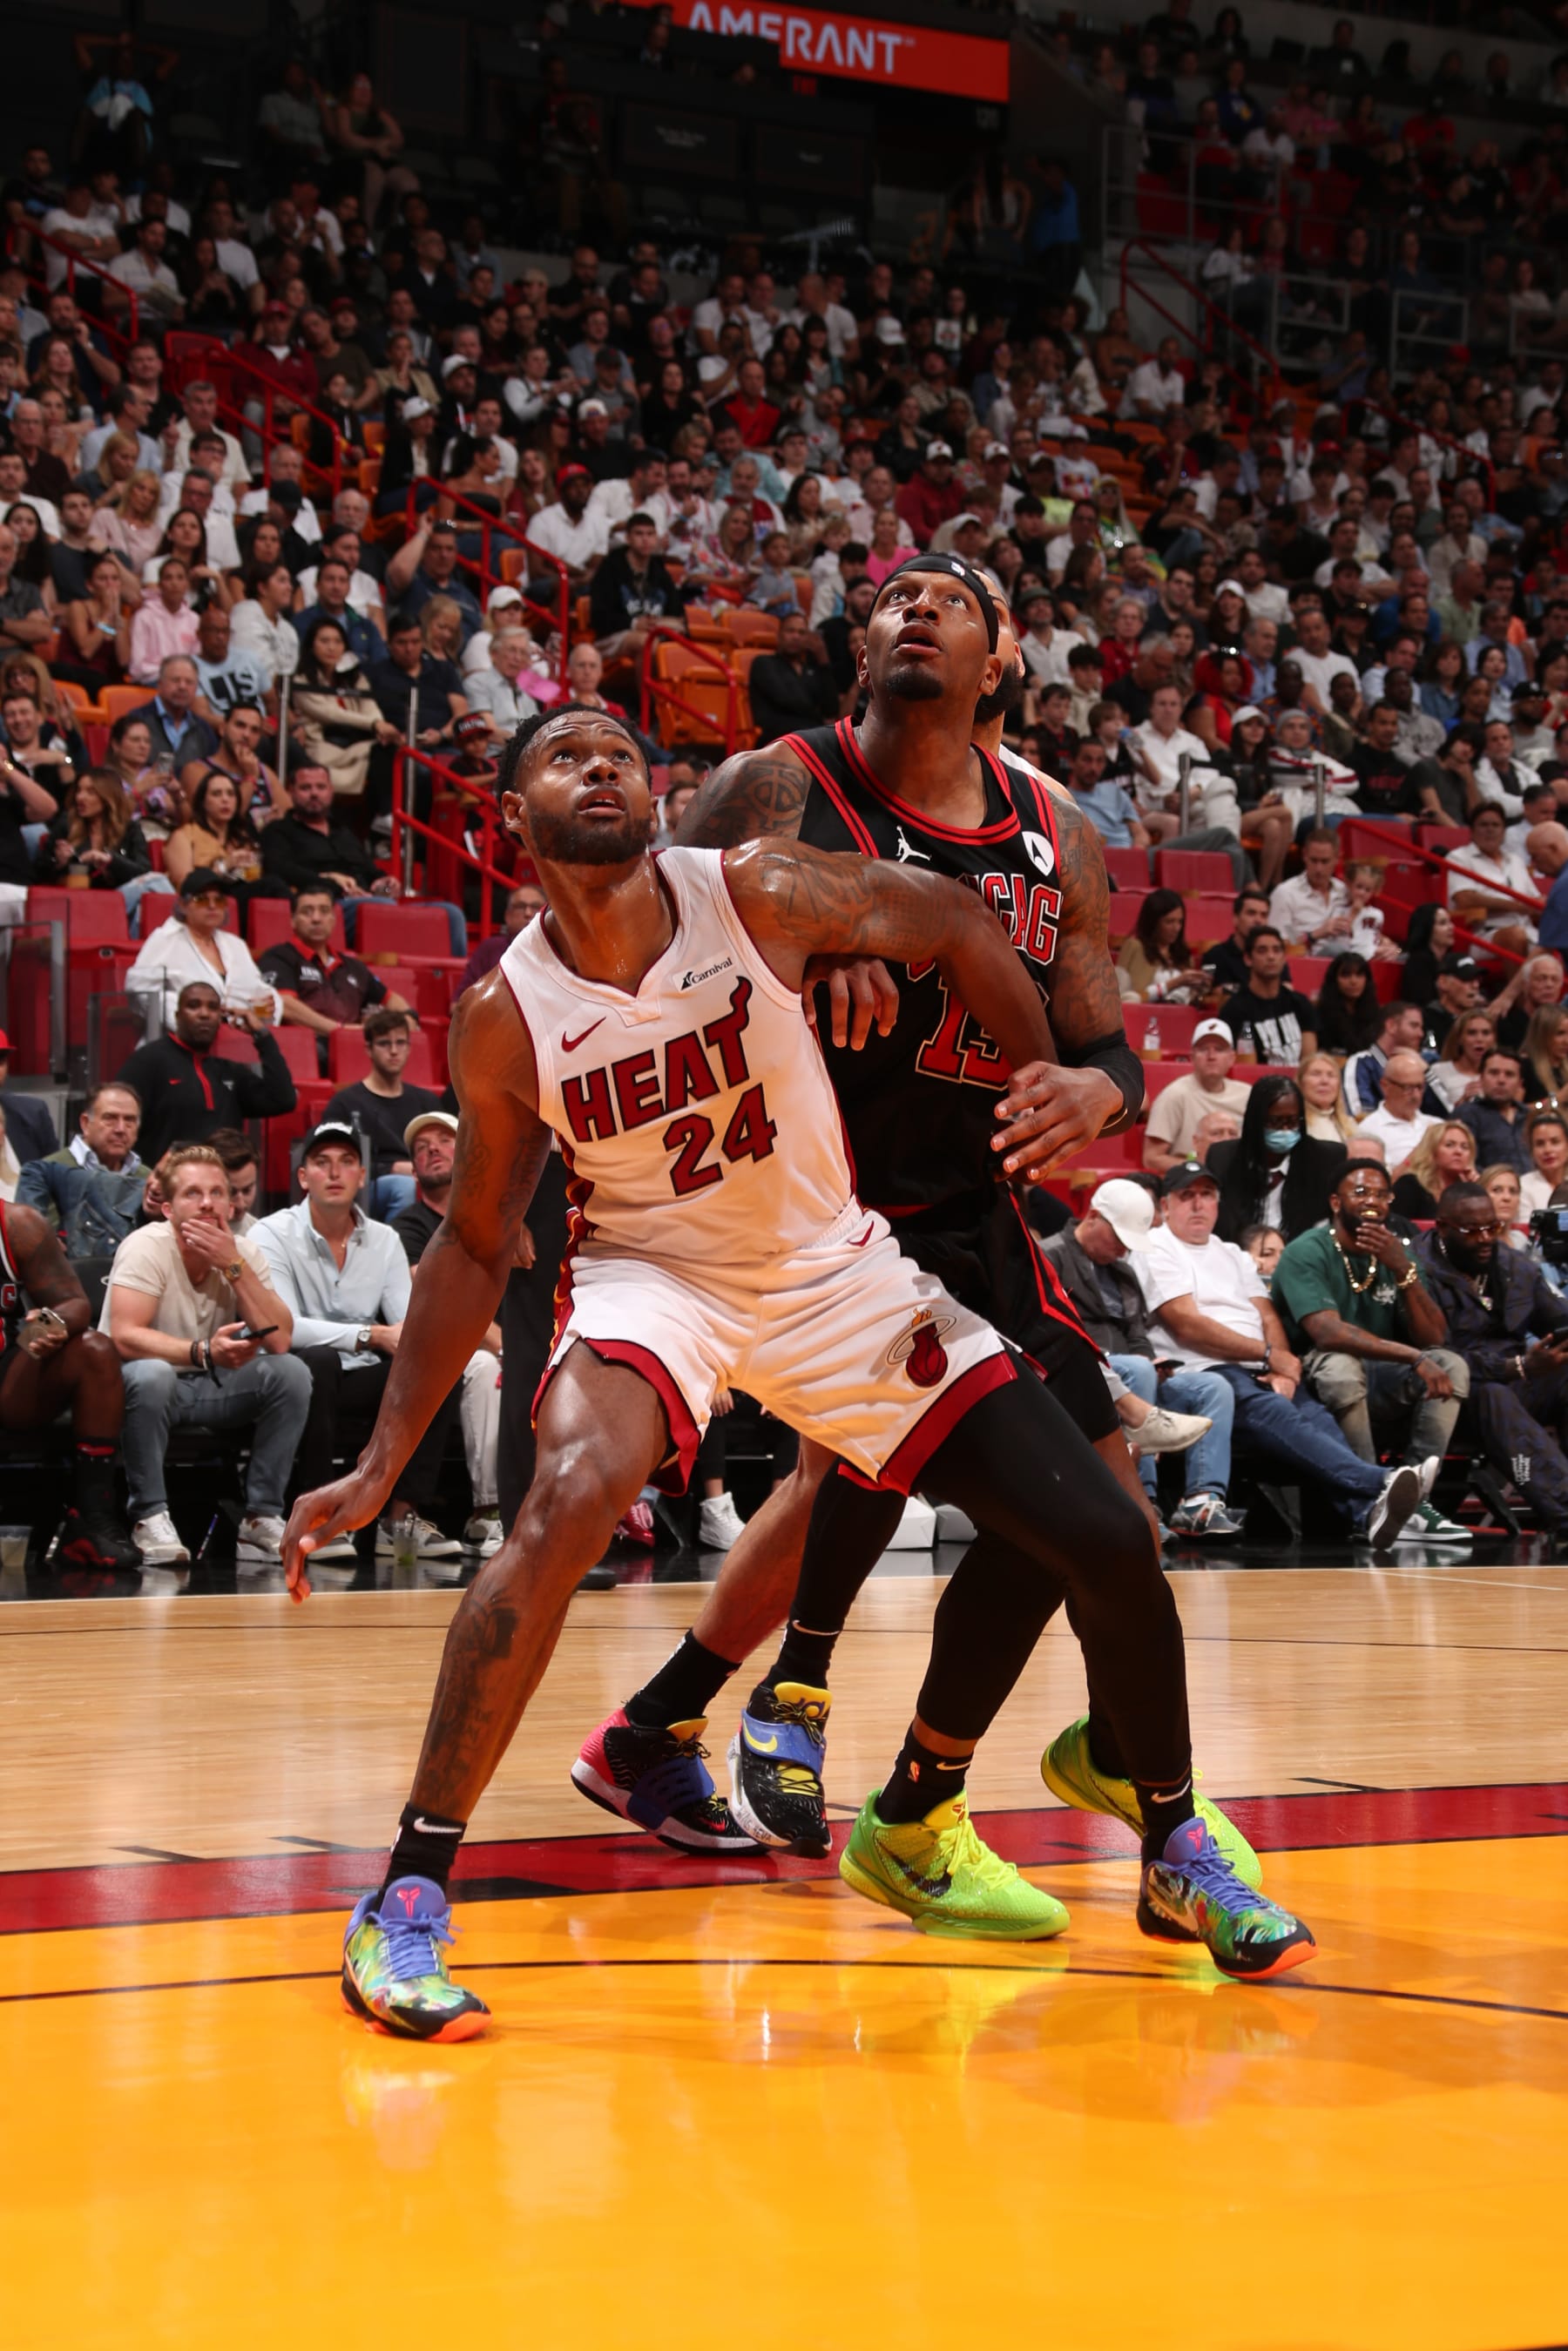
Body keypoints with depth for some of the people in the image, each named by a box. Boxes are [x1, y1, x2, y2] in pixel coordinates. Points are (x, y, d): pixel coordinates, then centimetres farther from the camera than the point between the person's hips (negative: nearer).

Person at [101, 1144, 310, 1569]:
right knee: (151, 1375, -38)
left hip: (211, 1390, 5)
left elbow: (280, 1341, -16)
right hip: (145, 1388, -5)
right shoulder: (147, 1247, -17)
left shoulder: (244, 1254, -3)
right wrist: (204, 1353, -43)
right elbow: (124, 1336, -30)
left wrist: (233, 1265, -23)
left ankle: (262, 1519, -11)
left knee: (291, 1372, -17)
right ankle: (150, 1517, -22)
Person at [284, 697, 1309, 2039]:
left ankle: (1179, 1852, 22)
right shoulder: (506, 1020, -14)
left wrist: (1048, 1102, 5)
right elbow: (478, 1247, -3)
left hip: (835, 1269, 2)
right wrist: (380, 1468, -7)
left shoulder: (757, 896, -17)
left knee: (1107, 1538, -4)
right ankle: (408, 1901, -27)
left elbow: (954, 925, 0)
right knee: (570, 1501, -35)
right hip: (656, 1275, -2)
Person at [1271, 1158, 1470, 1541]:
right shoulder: (1306, 1253, -12)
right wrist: (1415, 1358, -34)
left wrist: (1404, 1270, -17)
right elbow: (1329, 1333, -28)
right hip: (1315, 1378, -6)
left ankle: (1412, 1500, -26)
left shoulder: (1395, 1254, 8)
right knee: (1342, 1364, -37)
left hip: (1378, 1383, 6)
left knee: (1451, 1365, -16)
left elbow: (1433, 1338, -2)